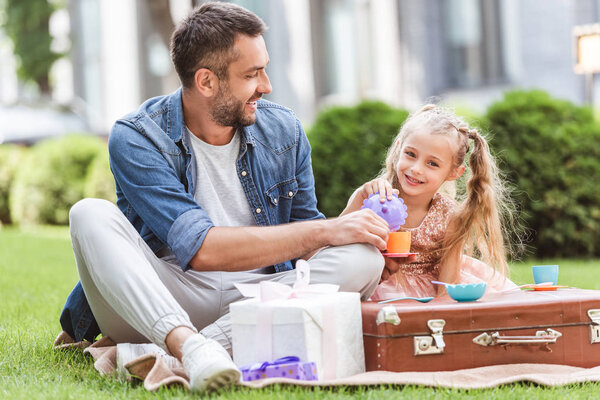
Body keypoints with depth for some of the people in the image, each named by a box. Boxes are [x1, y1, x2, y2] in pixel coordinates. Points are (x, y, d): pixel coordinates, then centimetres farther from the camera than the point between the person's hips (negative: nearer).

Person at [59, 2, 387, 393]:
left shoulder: (283, 131, 6)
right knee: (91, 215, -26)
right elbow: (200, 249, -22)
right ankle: (188, 345, -45)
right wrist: (327, 230, -21)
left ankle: (212, 343, -39)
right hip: (158, 305, -3)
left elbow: (305, 237, 14)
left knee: (362, 257, -22)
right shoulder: (136, 139, -11)